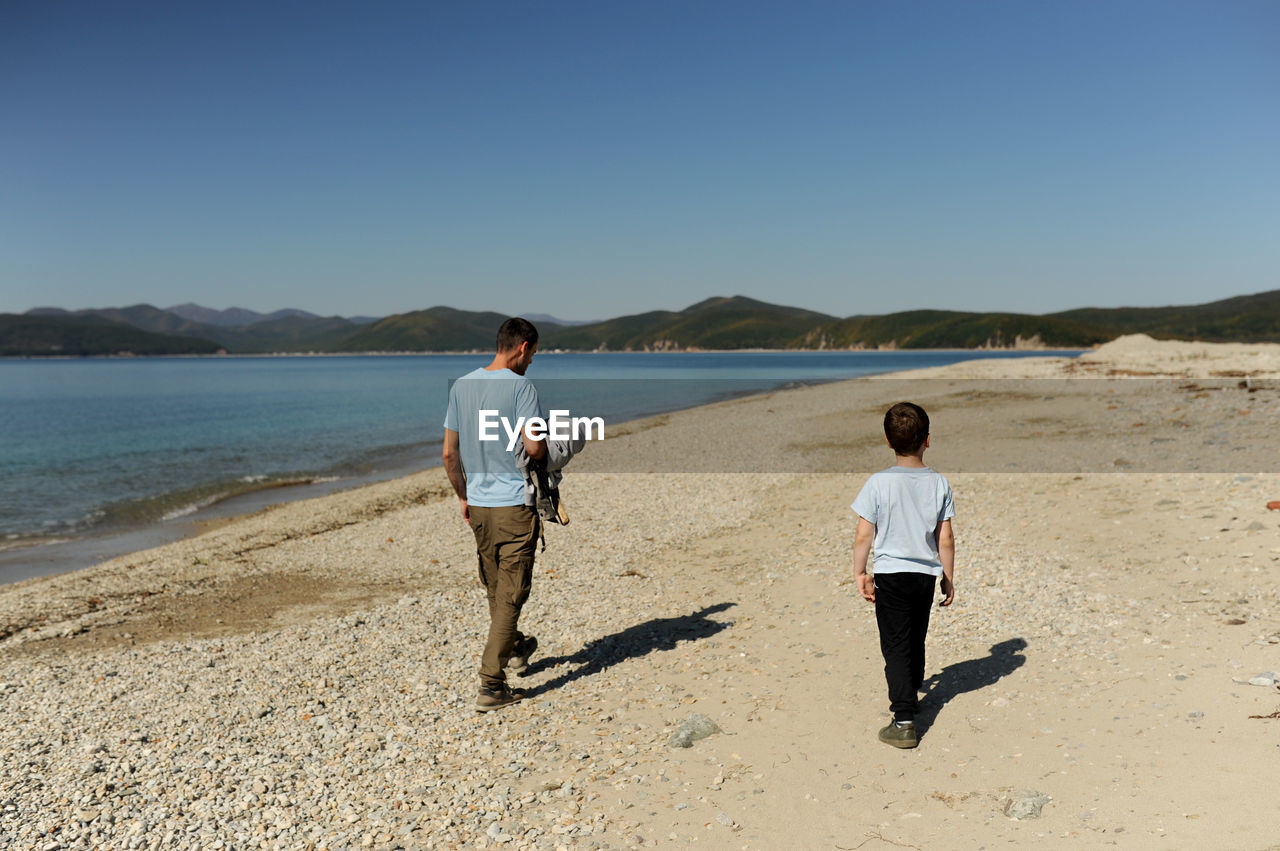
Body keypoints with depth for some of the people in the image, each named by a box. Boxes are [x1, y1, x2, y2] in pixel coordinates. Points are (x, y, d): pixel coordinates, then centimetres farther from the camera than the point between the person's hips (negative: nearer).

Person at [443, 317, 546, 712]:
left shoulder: (461, 386, 6)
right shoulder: (521, 386, -12)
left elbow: (449, 453, 9)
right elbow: (533, 447, -20)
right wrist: (546, 448, 3)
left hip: (478, 504, 7)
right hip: (515, 504, -6)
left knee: (495, 588, 22)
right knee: (510, 595, 0)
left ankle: (515, 648, 44)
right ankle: (491, 684, -1)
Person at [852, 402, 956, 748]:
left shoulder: (878, 482, -13)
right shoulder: (939, 482, -5)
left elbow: (863, 536, -9)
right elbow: (946, 540, -2)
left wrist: (860, 573, 4)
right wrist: (949, 578, 10)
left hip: (891, 574, -3)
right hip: (926, 575, 4)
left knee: (896, 647, 0)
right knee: (916, 640, 22)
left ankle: (904, 720, -8)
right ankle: (909, 696, 41)